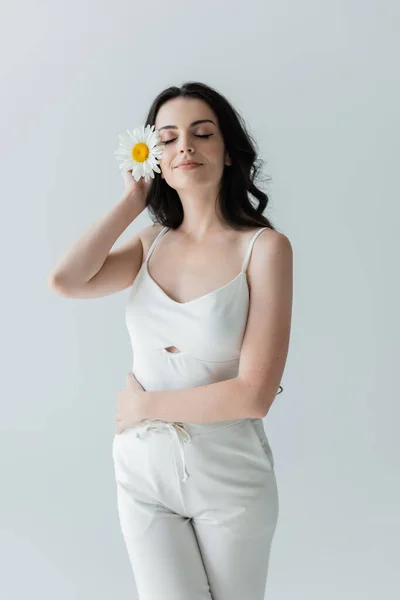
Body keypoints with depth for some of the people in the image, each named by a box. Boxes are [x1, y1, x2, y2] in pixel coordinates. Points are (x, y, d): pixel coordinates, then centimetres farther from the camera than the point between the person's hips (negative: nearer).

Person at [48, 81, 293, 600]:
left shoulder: (264, 246, -12)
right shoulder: (152, 243, 3)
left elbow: (254, 395, -18)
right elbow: (65, 281, -16)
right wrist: (132, 201, -7)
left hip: (229, 477, -2)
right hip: (143, 470, 3)